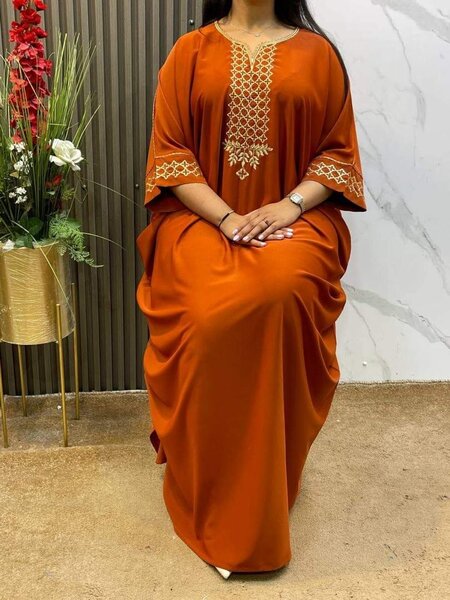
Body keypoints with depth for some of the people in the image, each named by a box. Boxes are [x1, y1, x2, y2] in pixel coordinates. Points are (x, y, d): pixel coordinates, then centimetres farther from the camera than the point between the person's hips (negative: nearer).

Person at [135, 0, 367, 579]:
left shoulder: (317, 52, 11)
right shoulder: (191, 51, 10)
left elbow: (338, 149, 7)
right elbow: (169, 151, 3)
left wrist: (291, 205, -11)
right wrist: (226, 217, -11)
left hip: (294, 216, 0)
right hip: (203, 216, 0)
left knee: (282, 291, -32)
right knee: (211, 313, -29)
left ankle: (270, 483, -10)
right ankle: (213, 497, -7)